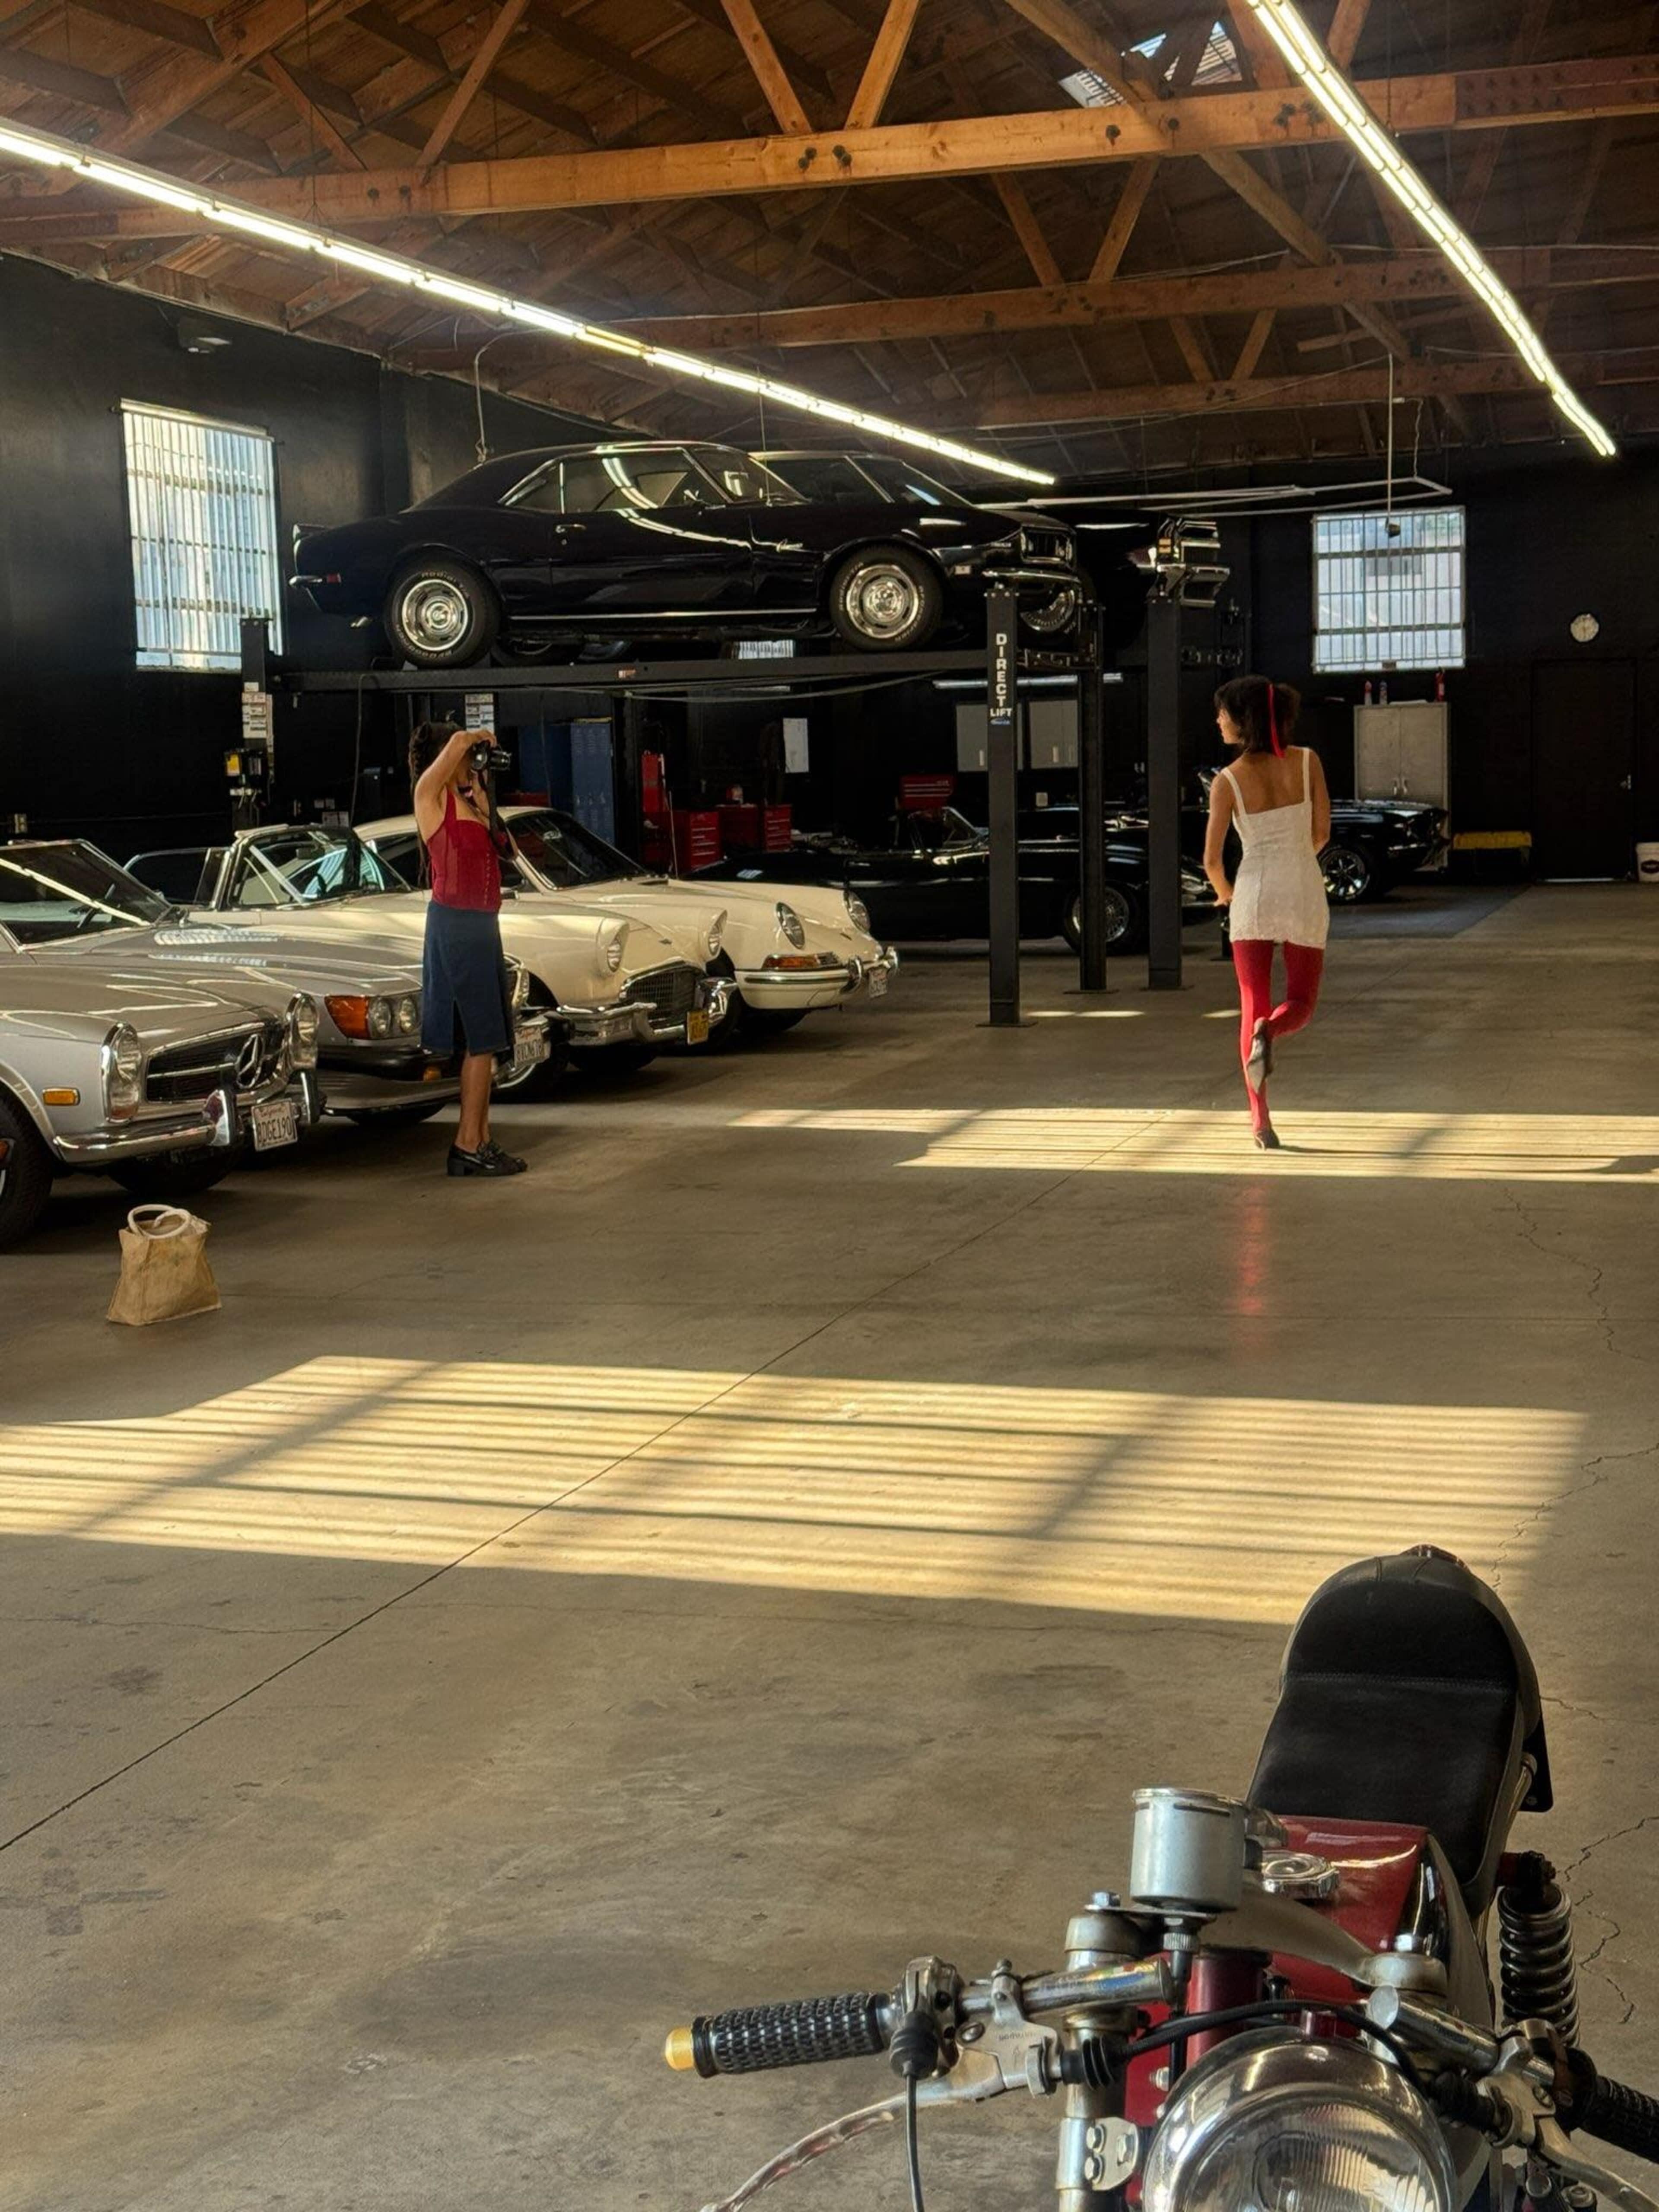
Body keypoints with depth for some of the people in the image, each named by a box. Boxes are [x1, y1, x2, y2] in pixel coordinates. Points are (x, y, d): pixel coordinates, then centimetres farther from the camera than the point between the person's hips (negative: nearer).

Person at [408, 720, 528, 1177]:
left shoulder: (464, 799, 16)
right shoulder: (430, 793, -7)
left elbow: (491, 838, 23)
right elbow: (458, 742, -22)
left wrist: (482, 790, 17)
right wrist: (479, 736, -1)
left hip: (481, 923, 9)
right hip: (455, 924, -9)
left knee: (486, 1040, 10)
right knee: (481, 1040, -9)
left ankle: (481, 1140, 14)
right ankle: (468, 1143, -6)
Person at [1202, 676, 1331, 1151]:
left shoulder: (1228, 782, -7)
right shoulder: (1307, 762, -2)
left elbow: (1212, 860, -7)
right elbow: (1322, 834, 2)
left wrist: (1225, 894, 15)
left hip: (1254, 893, -1)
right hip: (1304, 893, 1)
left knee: (1253, 1008, 7)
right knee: (1301, 1005, 14)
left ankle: (1260, 1117, -5)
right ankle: (1267, 1034, -23)